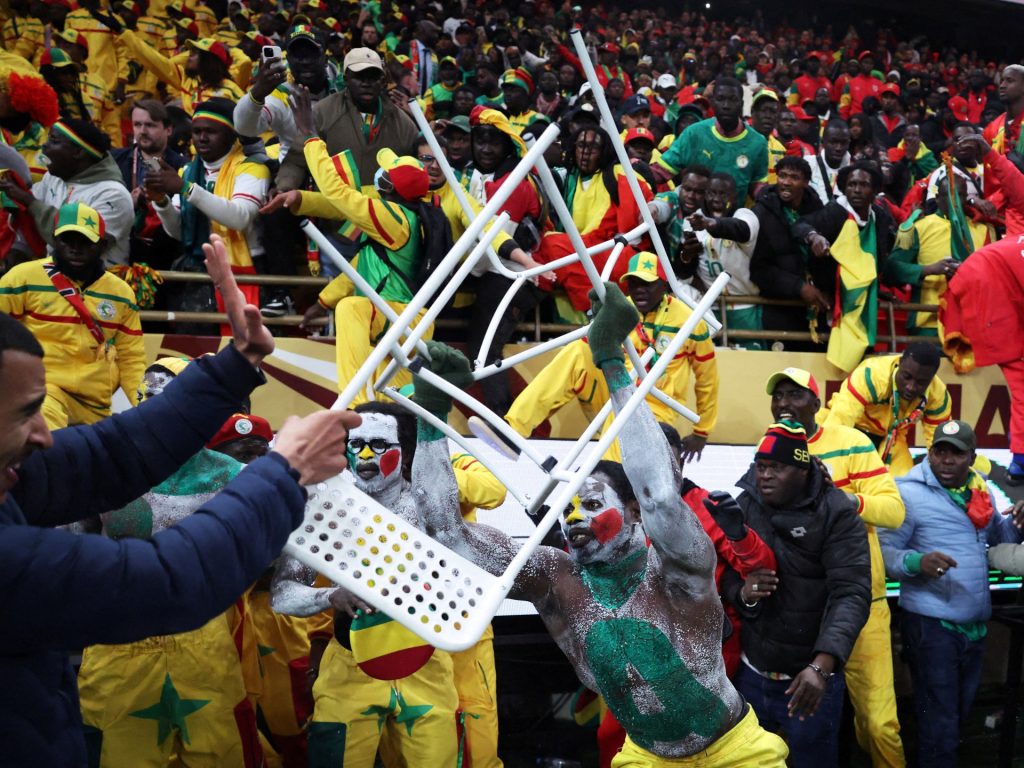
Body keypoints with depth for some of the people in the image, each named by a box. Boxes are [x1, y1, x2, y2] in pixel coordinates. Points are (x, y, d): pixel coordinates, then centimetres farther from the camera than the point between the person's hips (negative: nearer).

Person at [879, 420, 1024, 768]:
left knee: (961, 710, 23)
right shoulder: (909, 492, -13)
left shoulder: (981, 489, 8)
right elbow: (885, 551, -15)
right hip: (930, 622, -7)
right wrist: (917, 562, -34)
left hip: (975, 621, 7)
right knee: (939, 720, 2)